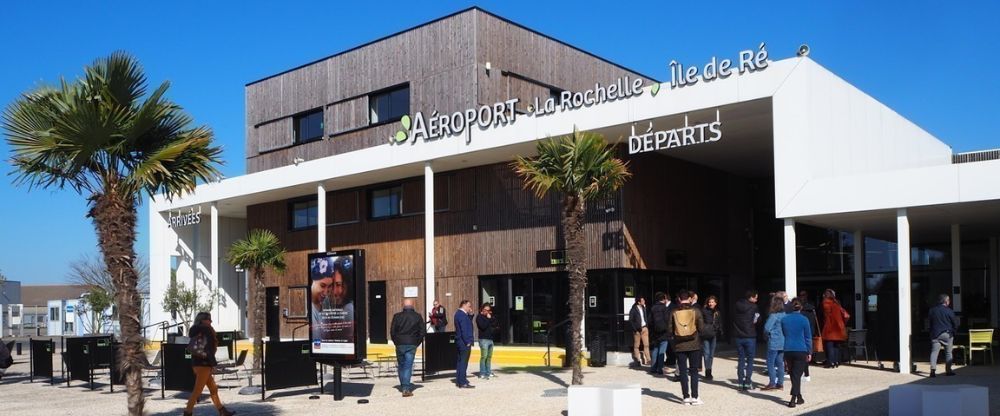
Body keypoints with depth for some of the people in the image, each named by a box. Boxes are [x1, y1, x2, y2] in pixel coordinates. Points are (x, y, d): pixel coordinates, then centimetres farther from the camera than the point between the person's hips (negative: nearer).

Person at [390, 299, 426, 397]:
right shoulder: (418, 317, 2)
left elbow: (392, 331, 1)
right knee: (408, 366, -2)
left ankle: (403, 386, 23)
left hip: (400, 344, 1)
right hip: (412, 345, 0)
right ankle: (406, 388, -11)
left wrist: (396, 342, 11)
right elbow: (423, 332, 2)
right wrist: (417, 343, 10)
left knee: (401, 366, 15)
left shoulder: (397, 316, 0)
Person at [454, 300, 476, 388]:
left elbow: (468, 324, 17)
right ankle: (462, 383, -5)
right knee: (463, 362, -7)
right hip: (464, 342, -10)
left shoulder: (459, 313, 15)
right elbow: (464, 329, -22)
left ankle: (459, 380, 23)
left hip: (460, 341, 10)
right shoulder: (462, 315, -17)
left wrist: (470, 315, 5)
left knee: (461, 361, 16)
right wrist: (467, 341, -19)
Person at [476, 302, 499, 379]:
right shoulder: (479, 317, -3)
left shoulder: (490, 316, 19)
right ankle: (482, 374, -8)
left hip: (490, 339, 7)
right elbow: (483, 326, -17)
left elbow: (495, 324, 10)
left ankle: (488, 372, 15)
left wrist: (491, 318, -3)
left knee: (489, 357, 9)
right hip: (483, 339, -7)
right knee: (484, 356, -10)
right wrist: (488, 319, -10)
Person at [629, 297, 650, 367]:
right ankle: (638, 360, 9)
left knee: (646, 344, 2)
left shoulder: (644, 308, 7)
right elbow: (630, 320, -8)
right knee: (636, 345, 4)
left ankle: (647, 359, 5)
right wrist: (635, 329, -13)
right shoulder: (633, 310, -9)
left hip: (644, 328, 5)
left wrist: (647, 326, 5)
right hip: (637, 329, -5)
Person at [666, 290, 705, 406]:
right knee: (694, 371, 7)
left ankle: (686, 397, 7)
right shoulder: (696, 311, -6)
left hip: (679, 346, 1)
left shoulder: (674, 312, -4)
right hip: (694, 345, 0)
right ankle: (694, 397, 3)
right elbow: (701, 328, -6)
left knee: (683, 371, 8)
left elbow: (669, 330, -3)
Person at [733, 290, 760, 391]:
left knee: (740, 360, 10)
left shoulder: (737, 306, 3)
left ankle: (741, 383, 9)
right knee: (750, 360, 4)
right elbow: (757, 320, -9)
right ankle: (747, 383, 1)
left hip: (739, 337, 4)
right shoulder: (753, 307, -11)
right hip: (750, 337, -4)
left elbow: (733, 320, 8)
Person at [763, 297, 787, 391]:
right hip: (783, 342, 7)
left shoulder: (774, 315, -17)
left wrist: (768, 333, 2)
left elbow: (767, 328, -17)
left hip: (774, 342, -7)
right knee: (780, 363, 12)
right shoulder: (784, 315, 5)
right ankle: (780, 383, 16)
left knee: (771, 363, 1)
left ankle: (772, 383, 1)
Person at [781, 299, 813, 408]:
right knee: (797, 375, -2)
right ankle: (793, 399, -10)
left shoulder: (784, 319, 3)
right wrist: (809, 352, 5)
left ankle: (799, 397, 23)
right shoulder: (804, 320, -6)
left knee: (793, 375, 15)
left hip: (788, 351, 3)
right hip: (801, 351, -3)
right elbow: (808, 337, -2)